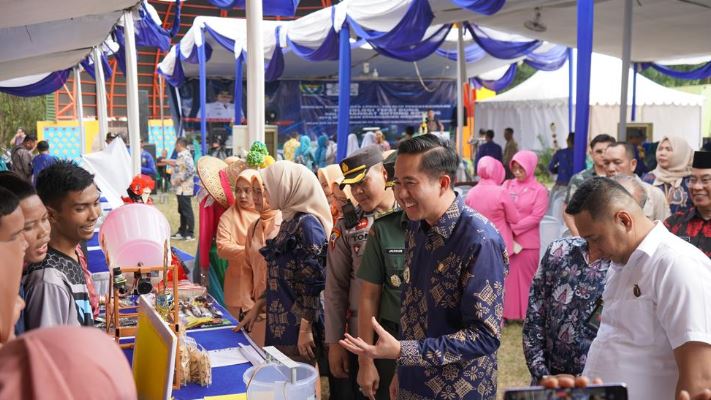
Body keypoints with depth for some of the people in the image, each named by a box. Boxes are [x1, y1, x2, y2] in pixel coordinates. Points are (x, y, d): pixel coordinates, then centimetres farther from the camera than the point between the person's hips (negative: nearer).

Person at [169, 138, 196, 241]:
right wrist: (170, 162, 25)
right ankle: (182, 232, 24)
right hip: (181, 189, 10)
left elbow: (191, 170, -26)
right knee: (182, 211, 16)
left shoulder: (185, 156, -16)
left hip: (184, 189, -10)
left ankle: (190, 234, 1)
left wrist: (181, 179, -19)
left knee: (187, 211, -4)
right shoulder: (182, 156, 14)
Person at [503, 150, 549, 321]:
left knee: (525, 277, 5)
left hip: (527, 241, -3)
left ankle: (526, 315, 16)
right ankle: (505, 312, 16)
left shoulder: (540, 190, -3)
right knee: (506, 276, 6)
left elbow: (535, 217, -10)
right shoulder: (507, 185, 7)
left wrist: (513, 228, -15)